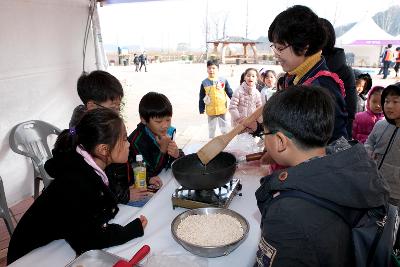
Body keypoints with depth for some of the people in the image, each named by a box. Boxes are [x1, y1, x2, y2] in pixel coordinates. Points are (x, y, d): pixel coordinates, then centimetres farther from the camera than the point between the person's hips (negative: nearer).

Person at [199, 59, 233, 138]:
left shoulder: (224, 81, -5)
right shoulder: (204, 83, -2)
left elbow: (230, 94, 1)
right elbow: (201, 98, 2)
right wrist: (201, 110, 2)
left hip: (222, 109, -1)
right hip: (210, 110, 1)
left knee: (224, 128, 13)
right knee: (211, 128, 17)